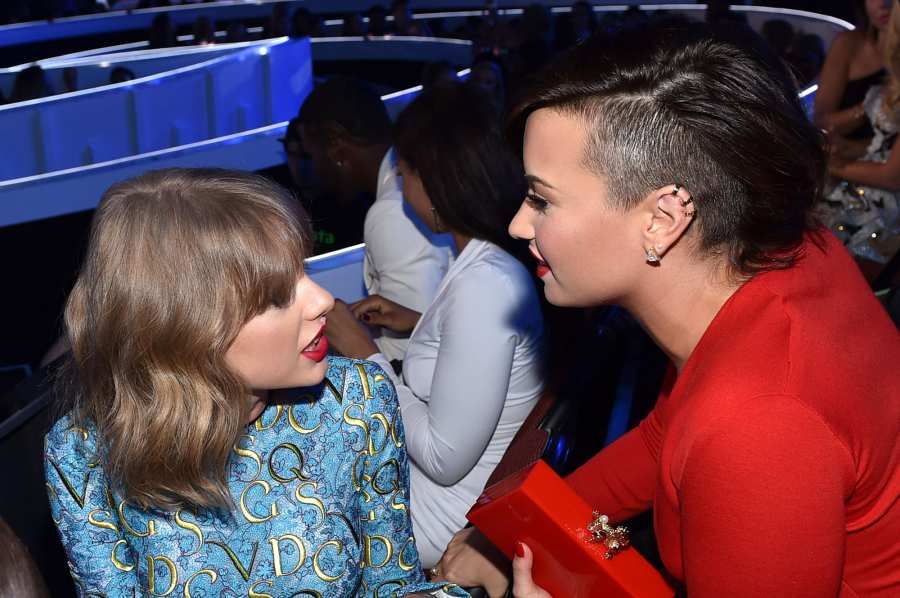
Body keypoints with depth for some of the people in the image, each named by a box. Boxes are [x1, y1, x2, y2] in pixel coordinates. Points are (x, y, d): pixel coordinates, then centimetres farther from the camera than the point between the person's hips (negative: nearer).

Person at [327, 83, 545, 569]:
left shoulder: (484, 286, -31)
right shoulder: (496, 262, -4)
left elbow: (444, 459, -26)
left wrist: (365, 354, -18)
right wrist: (418, 324, 5)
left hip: (448, 519, -8)